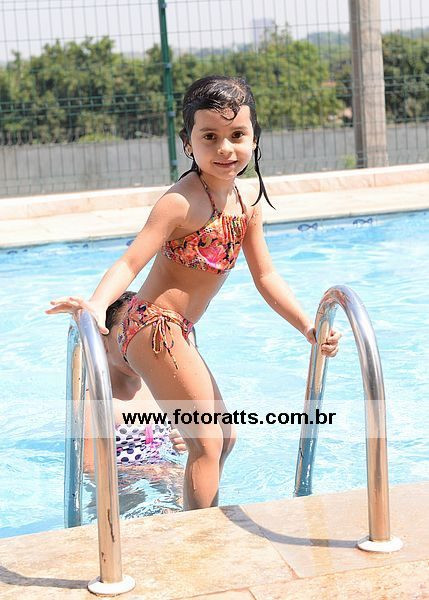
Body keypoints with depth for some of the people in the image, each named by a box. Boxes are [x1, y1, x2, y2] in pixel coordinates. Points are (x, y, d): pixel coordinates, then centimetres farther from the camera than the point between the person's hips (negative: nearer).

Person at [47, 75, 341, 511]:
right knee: (206, 441, -8)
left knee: (223, 436, 20)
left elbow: (265, 275, 10)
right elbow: (131, 261, -29)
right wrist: (97, 304, -46)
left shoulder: (248, 199, 3)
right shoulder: (182, 201, -21)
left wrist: (307, 327, 7)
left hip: (176, 332, 9)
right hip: (154, 327, -9)